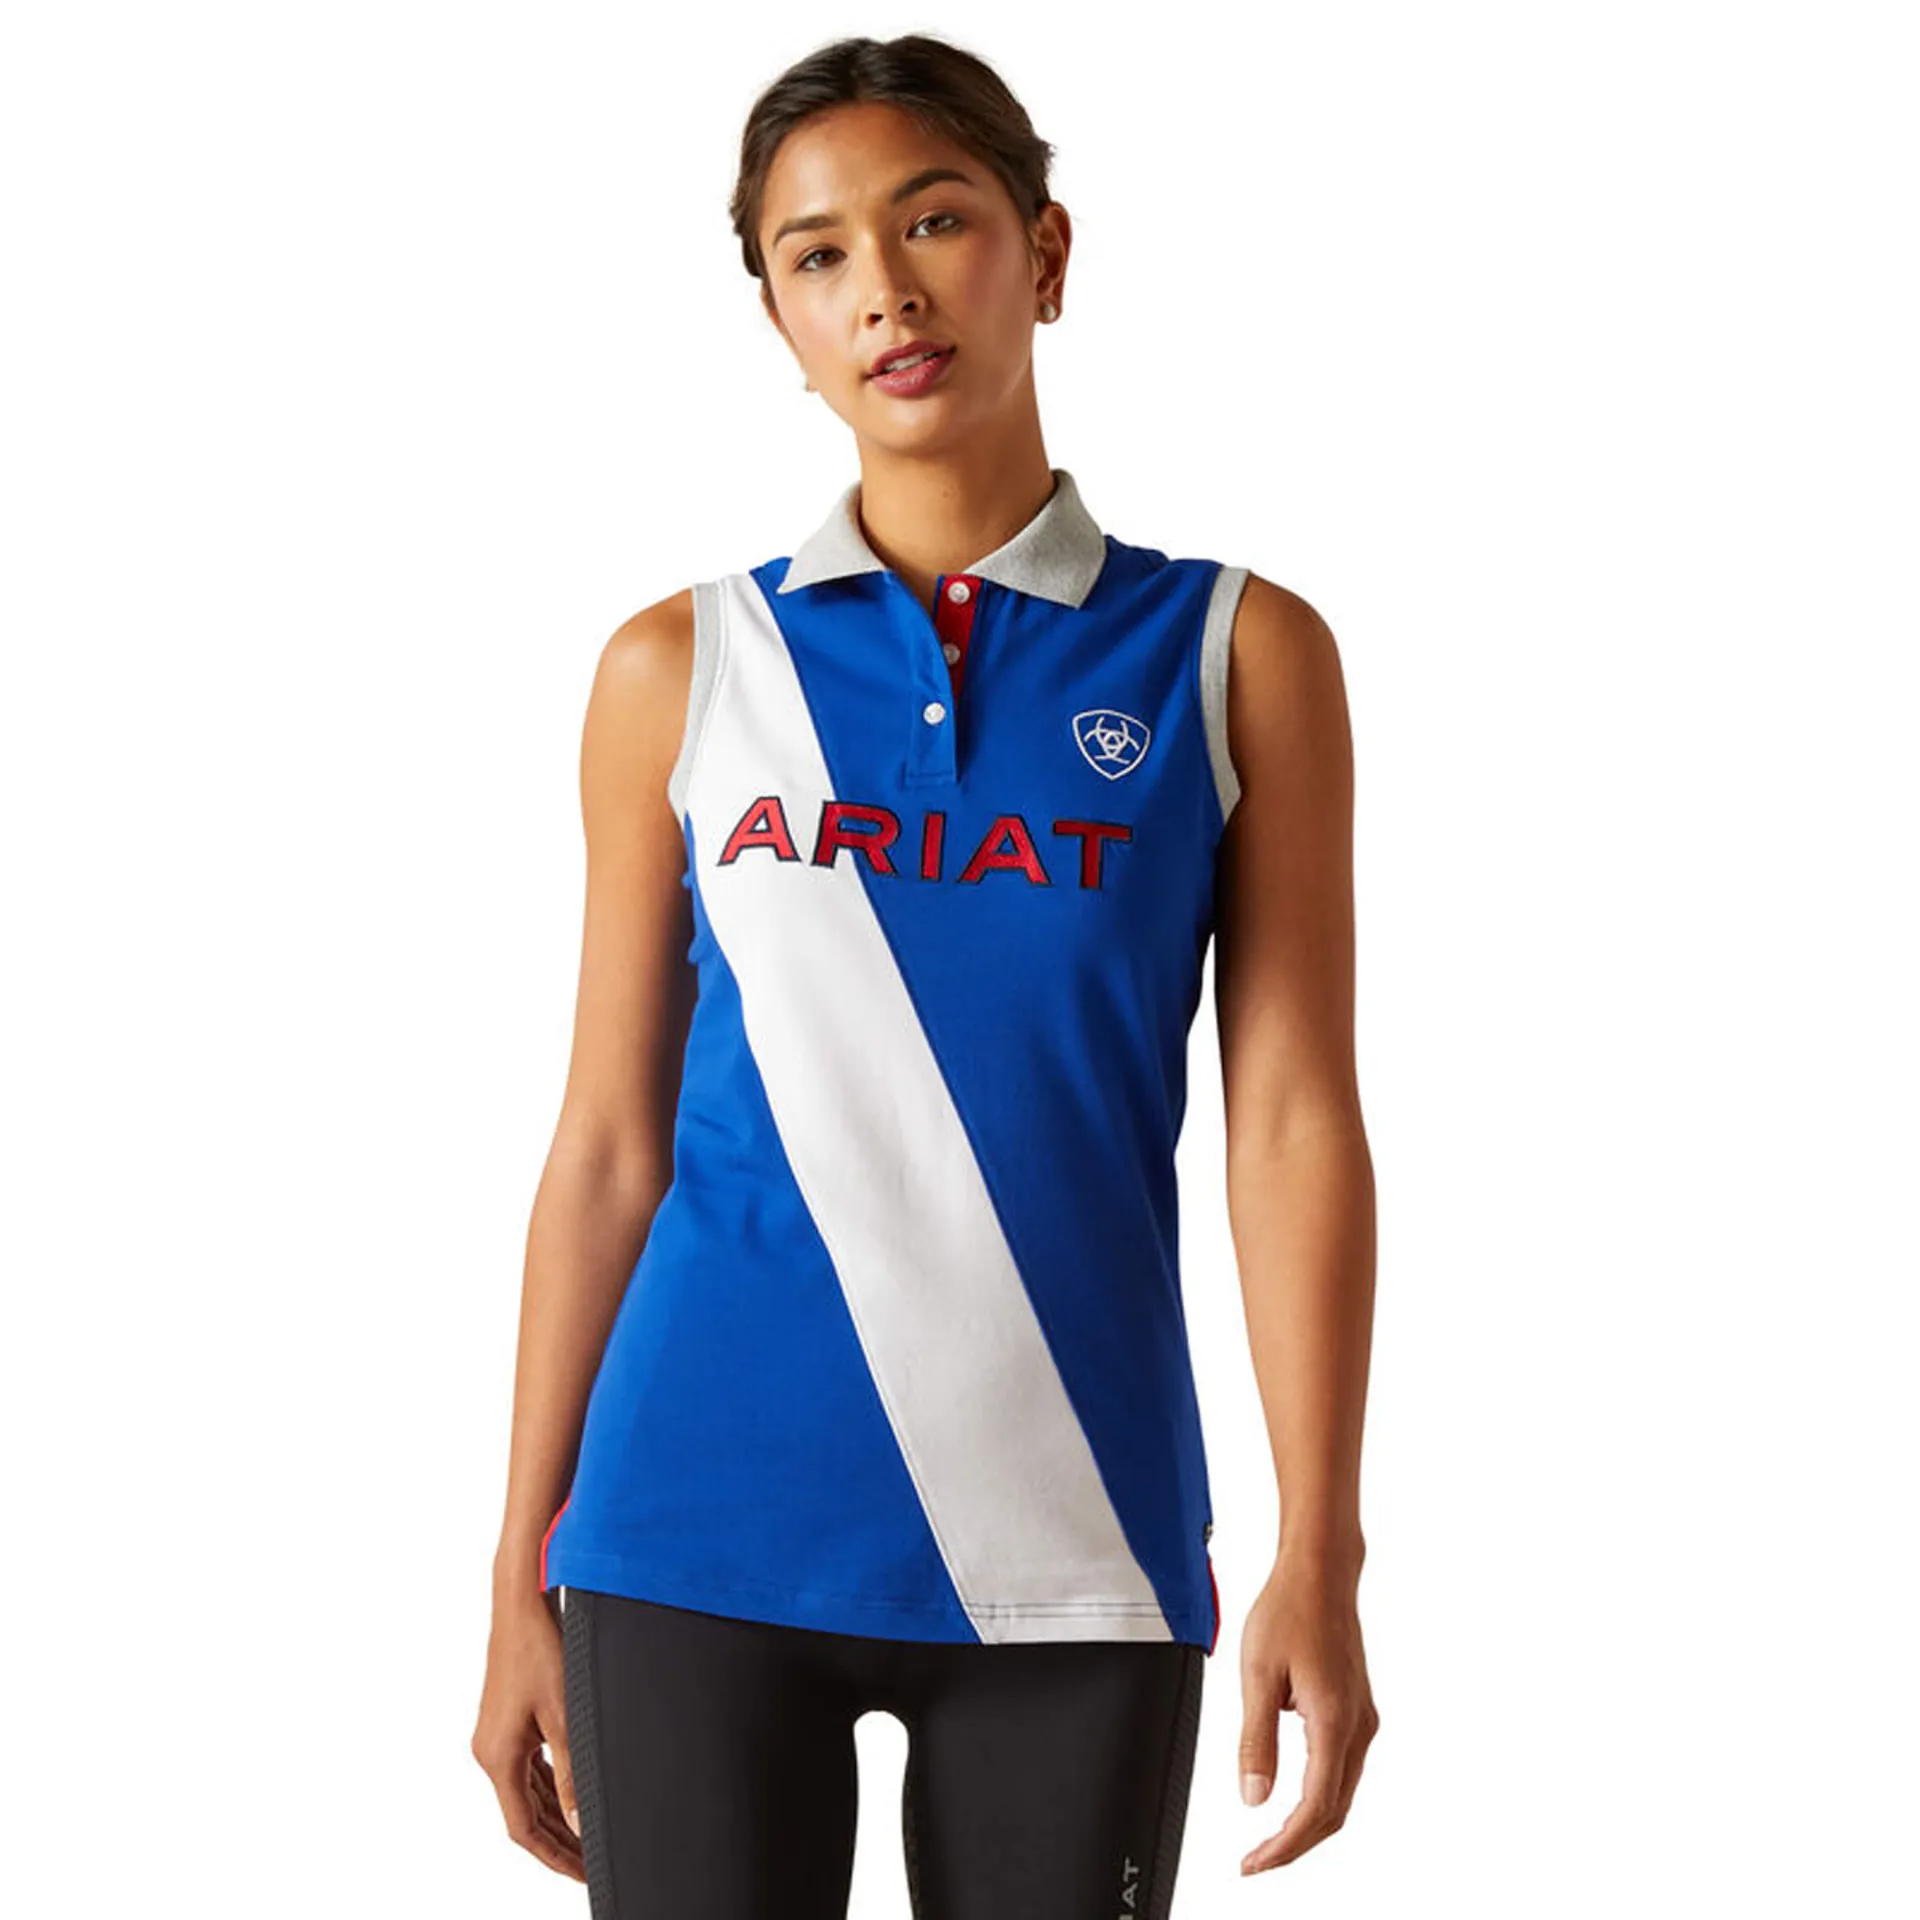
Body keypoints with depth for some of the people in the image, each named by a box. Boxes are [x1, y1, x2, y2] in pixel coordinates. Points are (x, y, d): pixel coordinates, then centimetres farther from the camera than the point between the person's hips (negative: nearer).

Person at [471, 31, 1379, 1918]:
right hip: (705, 1532, 0)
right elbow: (610, 1142, 7)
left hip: (1069, 1547, 0)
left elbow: (1294, 1120, 0)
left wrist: (1318, 1555, -6)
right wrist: (523, 1576, 6)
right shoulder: (681, 670, 6)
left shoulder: (1238, 654, 4)